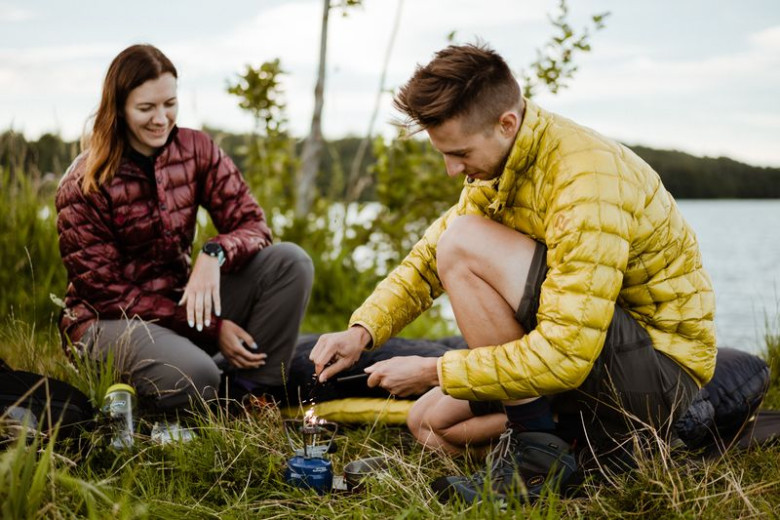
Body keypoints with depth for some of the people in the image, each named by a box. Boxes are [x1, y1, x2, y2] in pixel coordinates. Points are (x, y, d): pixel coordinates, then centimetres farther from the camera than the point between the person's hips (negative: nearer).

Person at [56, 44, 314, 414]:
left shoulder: (196, 149, -1)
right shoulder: (83, 185, -14)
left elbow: (252, 224, -6)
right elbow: (107, 292, -15)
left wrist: (214, 255, -32)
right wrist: (212, 330, -21)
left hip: (183, 301, 5)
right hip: (109, 320, -5)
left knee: (290, 261, -16)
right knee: (193, 378, -36)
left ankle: (251, 394, -13)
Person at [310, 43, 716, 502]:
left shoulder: (586, 183, -28)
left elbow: (563, 357, -31)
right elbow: (430, 254, 8)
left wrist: (433, 371, -22)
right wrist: (361, 332, -8)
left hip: (661, 365, -9)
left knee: (465, 244, -22)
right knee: (429, 422, 9)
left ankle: (537, 446, -14)